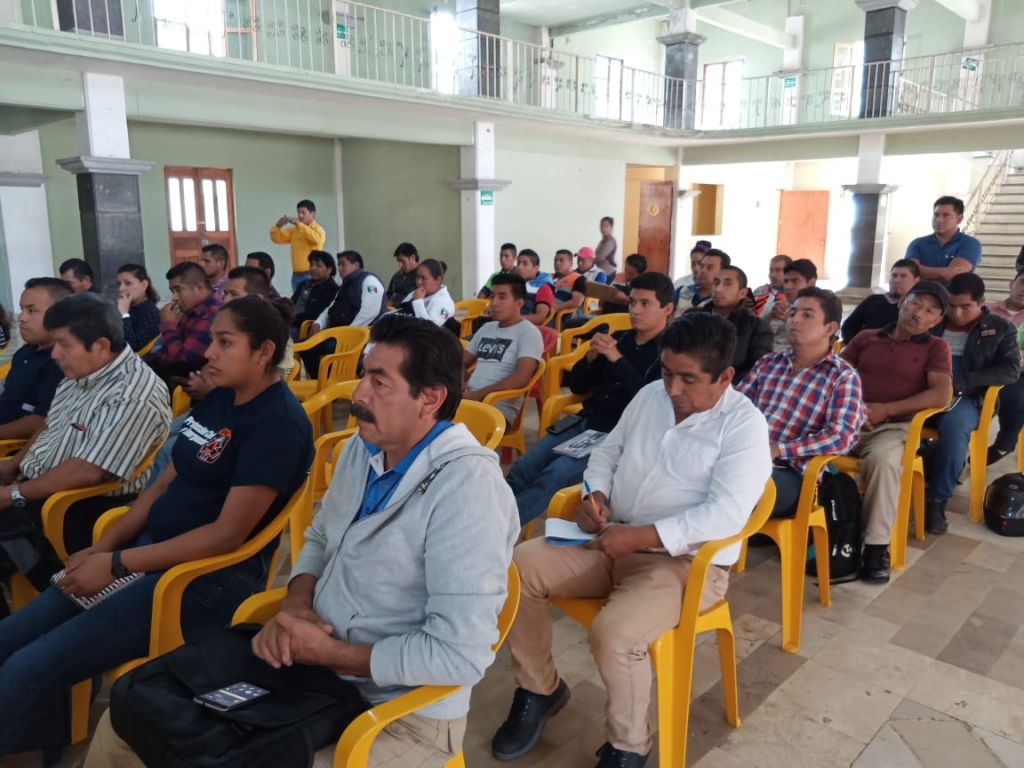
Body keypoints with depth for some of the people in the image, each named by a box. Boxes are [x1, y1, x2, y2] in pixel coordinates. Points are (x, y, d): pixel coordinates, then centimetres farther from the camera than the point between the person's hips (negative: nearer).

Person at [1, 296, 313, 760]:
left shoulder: (278, 422, -18)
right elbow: (165, 484, 13)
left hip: (212, 577, -9)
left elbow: (228, 533, -21)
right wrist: (100, 548, 0)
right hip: (152, 550, 9)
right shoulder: (219, 399, 9)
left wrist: (117, 563, -16)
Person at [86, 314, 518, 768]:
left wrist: (328, 654, -19)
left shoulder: (467, 488, -26)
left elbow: (461, 655, -28)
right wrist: (295, 606, -6)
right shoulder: (363, 447, 1)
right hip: (312, 667, 7)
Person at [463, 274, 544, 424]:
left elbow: (521, 377, -16)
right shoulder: (486, 328, 20)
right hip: (468, 397, 7)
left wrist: (479, 394, -17)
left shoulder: (528, 332, -3)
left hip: (500, 406, -7)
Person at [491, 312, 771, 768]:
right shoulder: (650, 395, 8)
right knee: (516, 568, -10)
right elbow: (607, 452, 17)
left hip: (686, 561, -6)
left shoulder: (744, 425, -13)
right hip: (612, 541, 7)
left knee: (613, 634, -32)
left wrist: (640, 536, -26)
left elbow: (726, 514, -23)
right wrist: (596, 495, -5)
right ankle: (539, 689, 11)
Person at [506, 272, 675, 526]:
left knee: (553, 476, -26)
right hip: (585, 422, 6)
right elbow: (576, 386, 17)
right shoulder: (619, 339, 15)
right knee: (522, 469, -12)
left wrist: (617, 359, -19)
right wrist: (591, 357, -2)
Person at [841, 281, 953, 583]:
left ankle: (877, 547, -27)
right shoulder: (865, 337, 18)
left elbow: (941, 395, -4)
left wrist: (886, 409, -12)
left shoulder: (936, 347, 11)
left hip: (895, 427, -2)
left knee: (882, 459, -38)